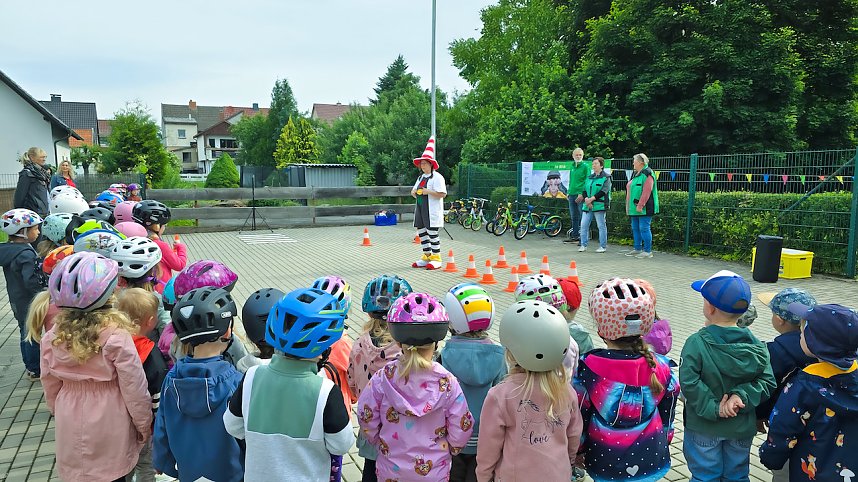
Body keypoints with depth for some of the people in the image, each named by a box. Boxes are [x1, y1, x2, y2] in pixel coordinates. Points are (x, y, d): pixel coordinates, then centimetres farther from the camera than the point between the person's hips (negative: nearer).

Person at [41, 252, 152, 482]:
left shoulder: (52, 337, -9)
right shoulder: (116, 336, -22)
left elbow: (50, 384, 5)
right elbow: (134, 387, -15)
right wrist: (144, 425, -1)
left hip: (71, 422, 4)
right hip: (109, 425, -3)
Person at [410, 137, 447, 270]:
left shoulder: (437, 177, -8)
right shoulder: (421, 177, 19)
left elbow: (442, 194, -17)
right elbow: (414, 191, 25)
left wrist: (428, 192, -22)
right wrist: (414, 192, 1)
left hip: (432, 210, -9)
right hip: (420, 209, 9)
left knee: (432, 233, -6)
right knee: (421, 232, 10)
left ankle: (436, 259, 1)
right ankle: (427, 256, 20)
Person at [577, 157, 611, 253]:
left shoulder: (606, 177, -2)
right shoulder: (589, 177, 17)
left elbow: (604, 191, -12)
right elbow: (584, 190, 12)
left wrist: (592, 198, -16)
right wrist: (586, 199, -8)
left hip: (599, 205, -6)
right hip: (587, 205, 6)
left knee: (601, 226, -1)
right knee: (584, 224, 2)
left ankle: (603, 246, 7)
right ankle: (583, 245, 10)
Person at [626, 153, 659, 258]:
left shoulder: (647, 174, -13)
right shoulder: (636, 174, 17)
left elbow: (646, 192, -21)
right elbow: (630, 189, 22)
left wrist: (640, 205, -25)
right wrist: (629, 206, 19)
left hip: (644, 208, -10)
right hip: (634, 208, 10)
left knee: (644, 228, -7)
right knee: (635, 228, 14)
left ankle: (648, 251, -2)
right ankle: (638, 249, 23)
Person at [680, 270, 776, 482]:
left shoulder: (696, 343, -21)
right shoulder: (753, 343, -6)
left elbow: (689, 384, -27)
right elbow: (767, 381, -9)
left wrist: (713, 408, -18)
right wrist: (742, 395, -17)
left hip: (704, 428, -4)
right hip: (741, 427, 4)